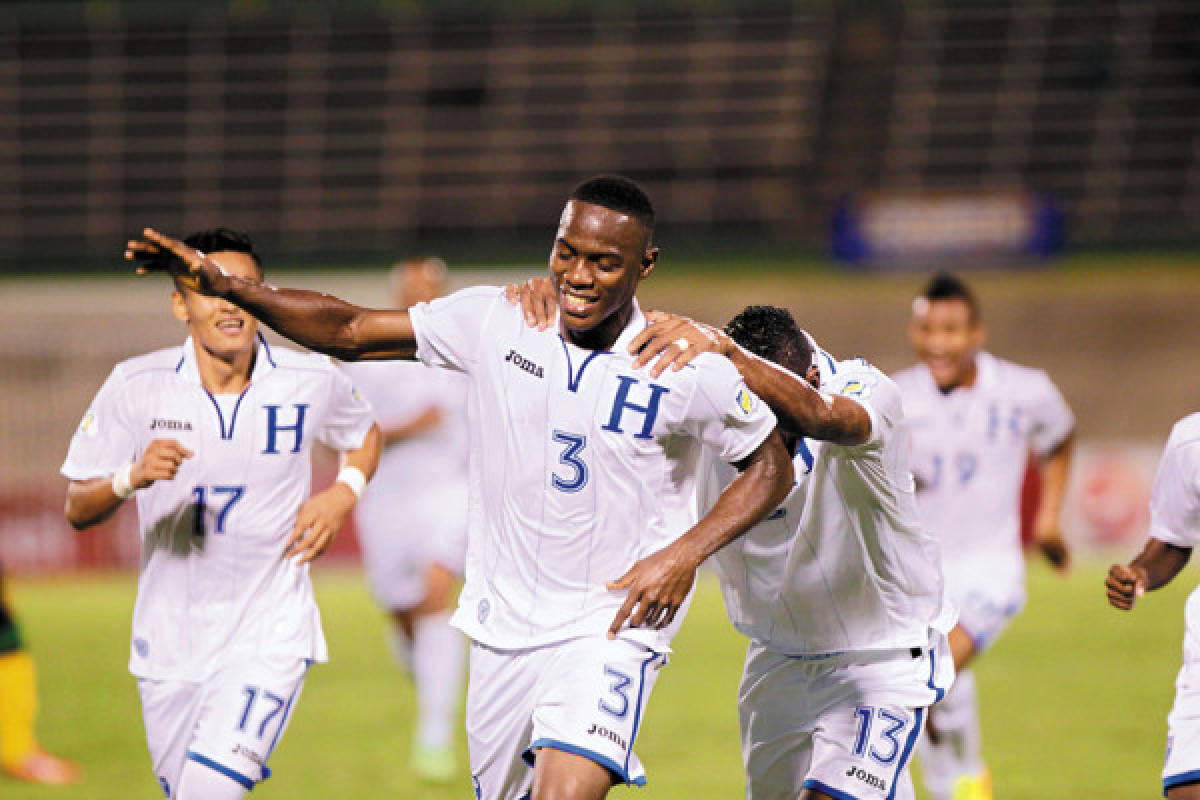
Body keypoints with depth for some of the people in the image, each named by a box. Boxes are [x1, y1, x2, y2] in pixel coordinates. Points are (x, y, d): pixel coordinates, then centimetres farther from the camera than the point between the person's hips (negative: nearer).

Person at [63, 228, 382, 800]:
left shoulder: (312, 381, -5)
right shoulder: (136, 385, -7)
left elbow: (364, 432, 19)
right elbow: (78, 510, -4)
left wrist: (343, 494, -1)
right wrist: (133, 477, -24)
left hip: (269, 633, -2)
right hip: (169, 639, 2)